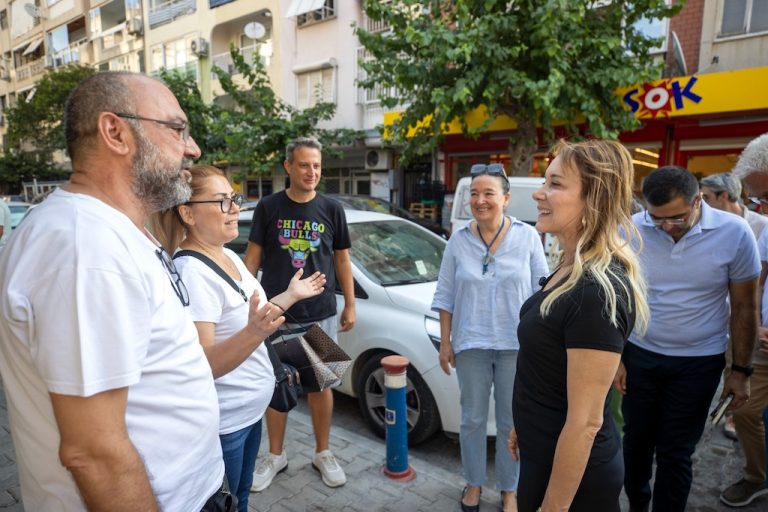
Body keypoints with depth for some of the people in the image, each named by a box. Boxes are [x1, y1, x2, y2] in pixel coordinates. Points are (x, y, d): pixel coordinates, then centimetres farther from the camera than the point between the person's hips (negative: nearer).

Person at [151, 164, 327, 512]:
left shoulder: (230, 256, 3)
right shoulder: (191, 271, -25)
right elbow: (202, 364, -30)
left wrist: (290, 295, 9)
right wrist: (253, 333, -45)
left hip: (249, 410, 8)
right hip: (222, 422, -8)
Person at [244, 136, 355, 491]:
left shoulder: (331, 210, 2)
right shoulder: (268, 207, -1)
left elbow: (342, 260, 7)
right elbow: (253, 257, 3)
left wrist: (350, 305, 5)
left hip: (320, 315, 1)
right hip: (275, 314, 0)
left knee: (320, 385, 11)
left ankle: (322, 454, 29)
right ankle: (276, 456, 30)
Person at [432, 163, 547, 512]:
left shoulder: (527, 237, -4)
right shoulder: (458, 241, 0)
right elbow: (445, 296, 3)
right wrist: (445, 342, 2)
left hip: (516, 345, -1)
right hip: (471, 345, 1)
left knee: (511, 422, 12)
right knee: (472, 419, 14)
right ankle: (474, 483, 35)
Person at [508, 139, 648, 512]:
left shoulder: (598, 292, -29)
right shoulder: (570, 269, 1)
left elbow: (585, 421, -25)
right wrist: (525, 425, 19)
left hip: (573, 471, -8)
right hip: (544, 452, 8)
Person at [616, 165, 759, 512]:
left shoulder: (734, 233, -13)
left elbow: (744, 307, -2)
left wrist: (741, 369, 0)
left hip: (699, 363, -1)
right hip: (639, 356, 2)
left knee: (675, 454, 9)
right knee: (635, 441, 16)